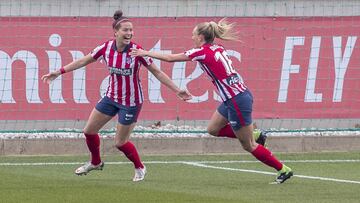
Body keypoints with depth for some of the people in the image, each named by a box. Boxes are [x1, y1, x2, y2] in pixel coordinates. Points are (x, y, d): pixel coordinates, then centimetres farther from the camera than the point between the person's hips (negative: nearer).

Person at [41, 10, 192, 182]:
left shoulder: (137, 51, -22)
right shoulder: (106, 48, -11)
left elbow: (157, 72, -14)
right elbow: (83, 61, 1)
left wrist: (177, 90, -18)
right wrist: (59, 72, 1)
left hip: (131, 102, -5)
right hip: (111, 97, 5)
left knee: (120, 143, -1)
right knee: (89, 131, 10)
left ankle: (139, 168, 26)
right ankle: (95, 162, 37)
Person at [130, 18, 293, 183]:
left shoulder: (203, 52, -14)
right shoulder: (217, 49, 8)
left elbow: (170, 58, -8)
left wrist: (146, 53, 2)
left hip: (237, 101, -9)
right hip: (240, 94, 9)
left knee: (248, 146, 1)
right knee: (213, 129, 20)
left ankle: (283, 170, 7)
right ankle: (252, 134, 17)